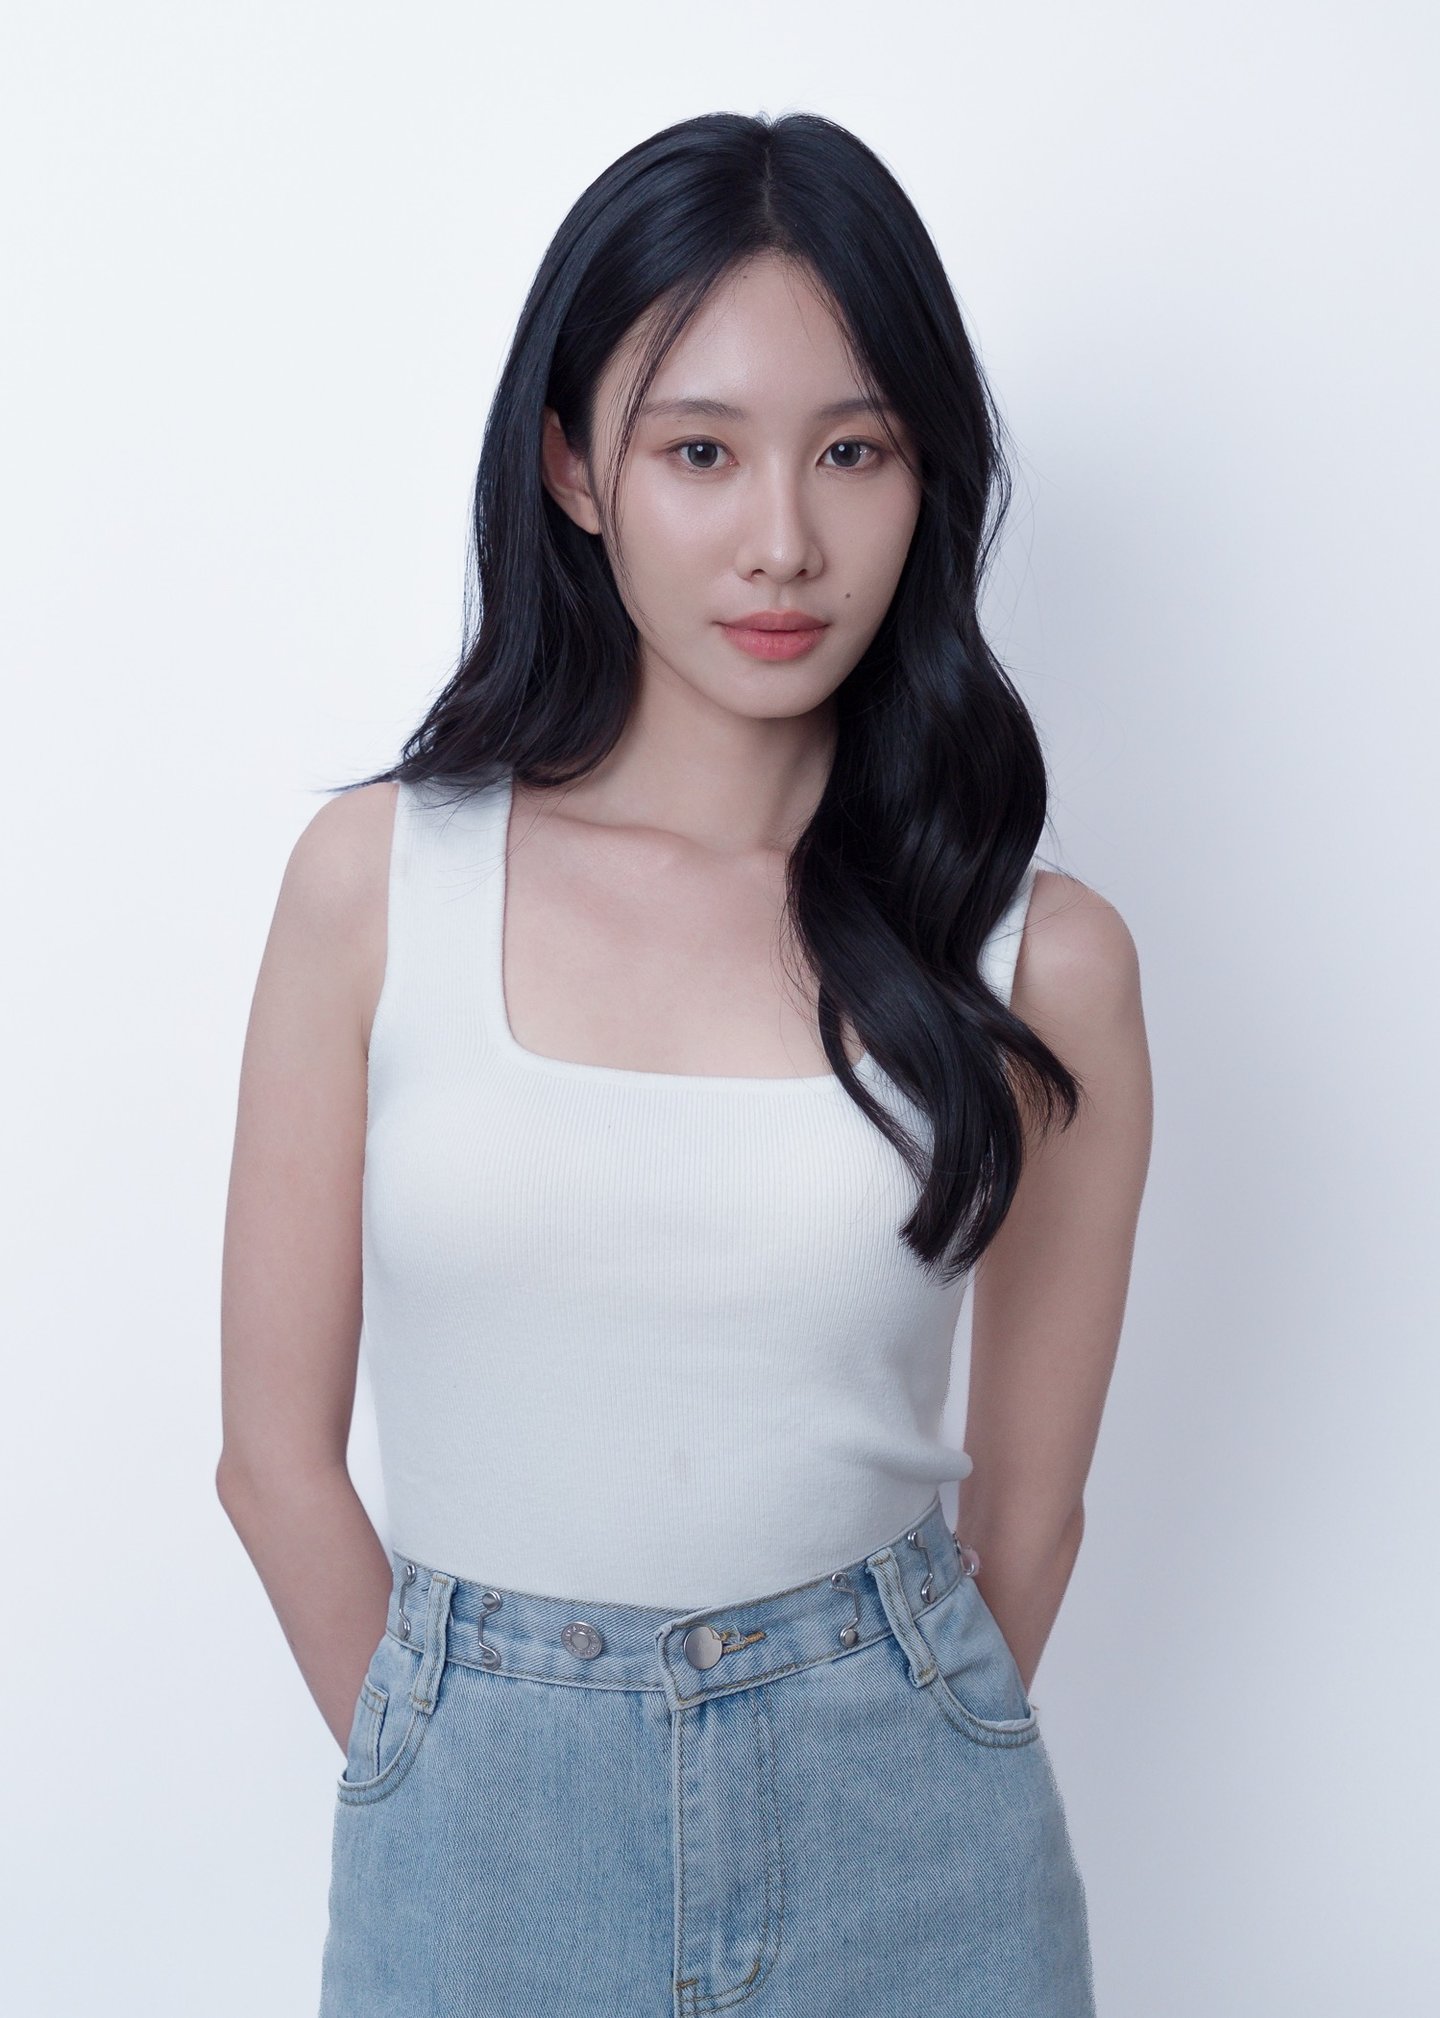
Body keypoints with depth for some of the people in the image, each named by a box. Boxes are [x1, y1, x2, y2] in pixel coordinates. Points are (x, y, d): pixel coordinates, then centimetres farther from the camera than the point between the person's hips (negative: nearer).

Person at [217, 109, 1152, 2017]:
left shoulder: (1042, 959, -8)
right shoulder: (376, 877, -8)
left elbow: (1027, 1502, 2)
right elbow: (279, 1454, -2)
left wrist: (850, 1781, 10)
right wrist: (475, 1782, 4)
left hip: (901, 1845, 0)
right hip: (475, 1817, 0)